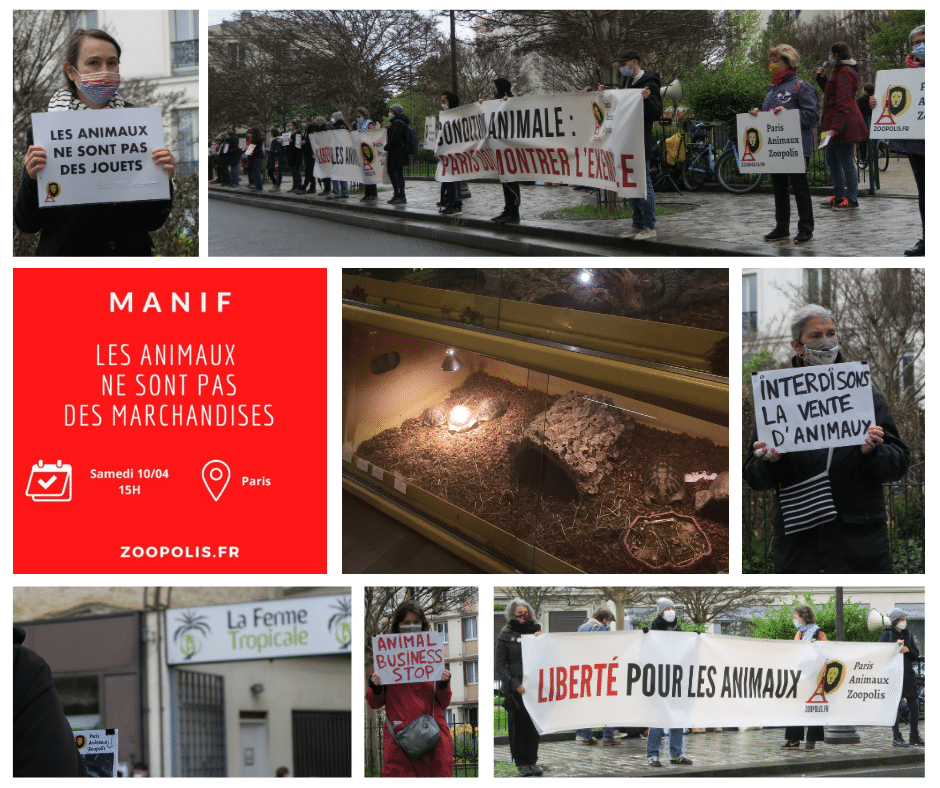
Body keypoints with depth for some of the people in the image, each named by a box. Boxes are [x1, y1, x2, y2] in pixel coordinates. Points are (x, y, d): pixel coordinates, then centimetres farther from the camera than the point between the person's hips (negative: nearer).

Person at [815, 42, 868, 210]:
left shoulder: (845, 72, -14)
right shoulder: (841, 71, 20)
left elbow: (844, 102, -22)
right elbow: (832, 93, 28)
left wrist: (836, 127, -28)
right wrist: (822, 79, 16)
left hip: (844, 125, -12)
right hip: (835, 124, 12)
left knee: (847, 163, -7)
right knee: (831, 160, 17)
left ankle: (852, 199, -4)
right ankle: (839, 197, 24)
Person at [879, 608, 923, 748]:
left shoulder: (908, 634, 14)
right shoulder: (887, 634, -1)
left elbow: (916, 656, 11)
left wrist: (907, 650, -9)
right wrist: (895, 646, -28)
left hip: (908, 674, 5)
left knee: (914, 705, 4)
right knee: (895, 705, -5)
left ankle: (914, 735, 15)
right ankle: (896, 737, 1)